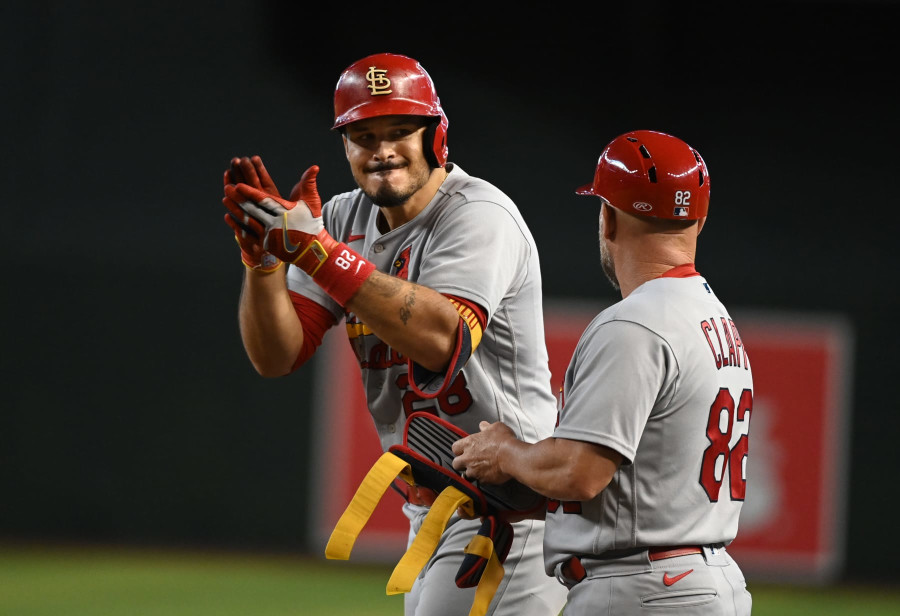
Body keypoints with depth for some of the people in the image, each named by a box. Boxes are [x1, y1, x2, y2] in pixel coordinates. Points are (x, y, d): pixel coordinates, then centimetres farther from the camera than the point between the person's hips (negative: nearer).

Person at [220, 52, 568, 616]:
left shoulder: (480, 215, -14)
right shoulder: (345, 219, 9)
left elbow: (441, 339, -32)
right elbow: (276, 356, 3)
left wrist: (318, 251, -32)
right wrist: (264, 256, -15)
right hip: (428, 513, 8)